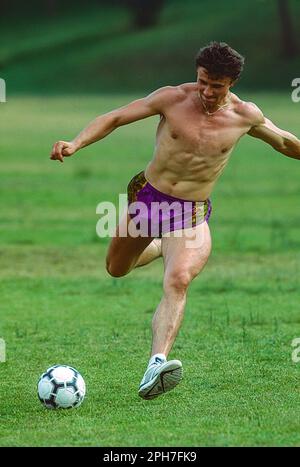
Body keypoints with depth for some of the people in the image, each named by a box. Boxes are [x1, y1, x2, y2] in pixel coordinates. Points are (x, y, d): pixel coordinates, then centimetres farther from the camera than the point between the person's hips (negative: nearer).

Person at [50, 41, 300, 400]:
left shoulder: (245, 116, -6)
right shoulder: (173, 98, -10)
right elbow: (114, 118, -9)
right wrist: (75, 144, -23)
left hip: (191, 215, -2)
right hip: (147, 195, 2)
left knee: (177, 281, -29)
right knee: (116, 270, 21)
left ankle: (157, 363, -42)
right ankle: (161, 246, 54)